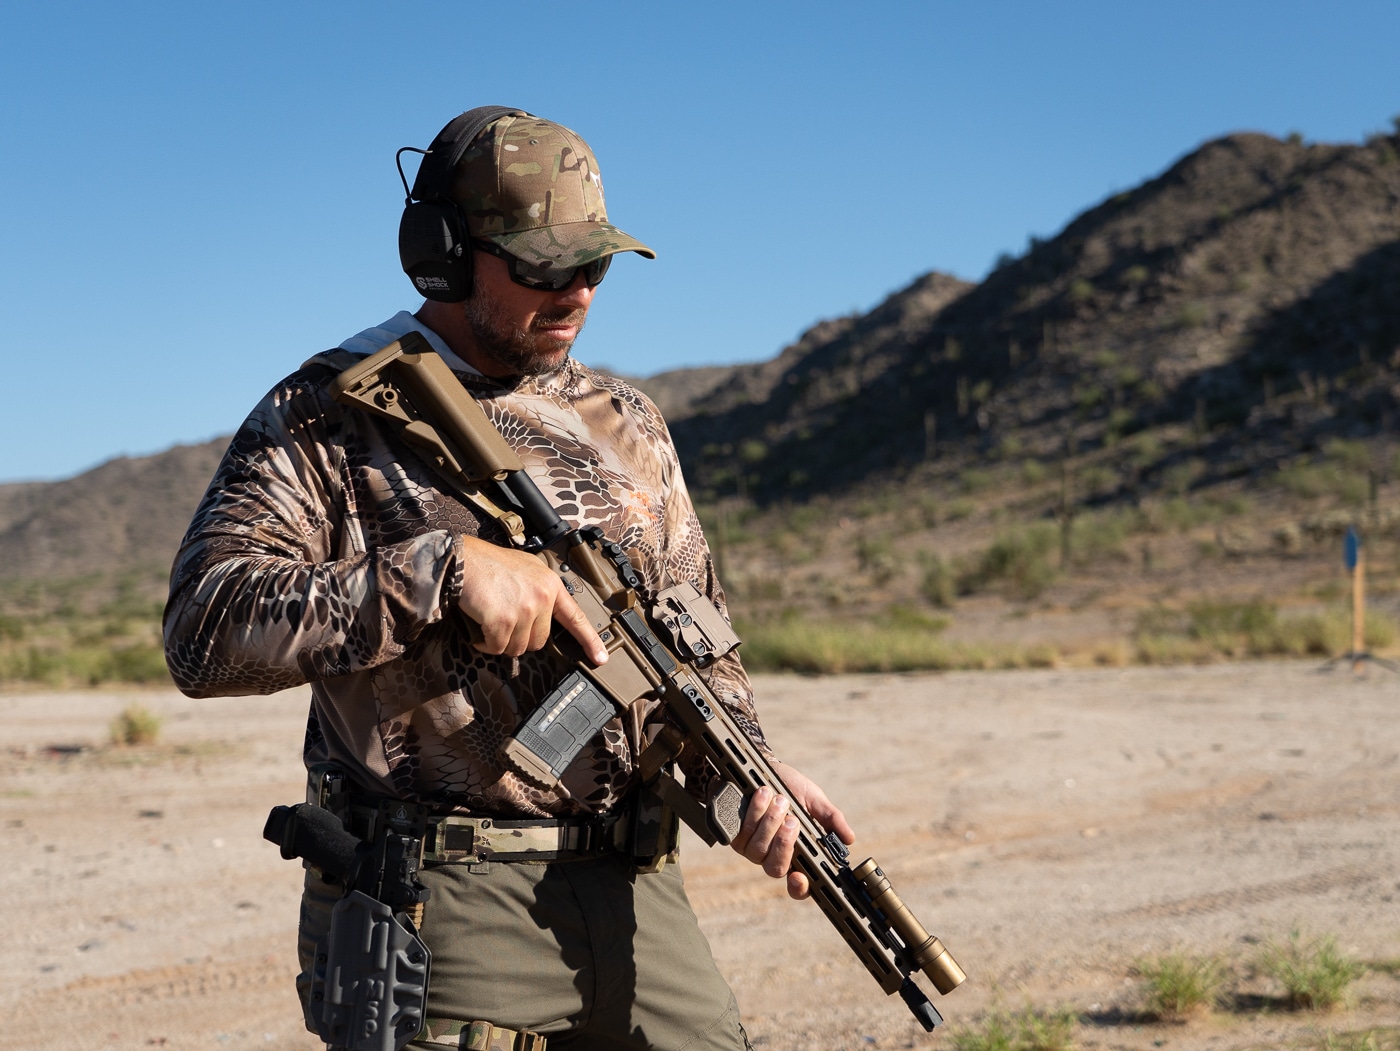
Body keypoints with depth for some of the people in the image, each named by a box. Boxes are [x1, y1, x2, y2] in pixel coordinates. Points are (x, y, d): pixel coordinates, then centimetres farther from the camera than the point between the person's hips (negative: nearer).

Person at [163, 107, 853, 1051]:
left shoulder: (626, 425, 14)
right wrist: (441, 570, -23)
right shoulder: (329, 417, -4)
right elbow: (204, 630, -16)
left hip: (631, 901, 5)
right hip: (440, 914, -5)